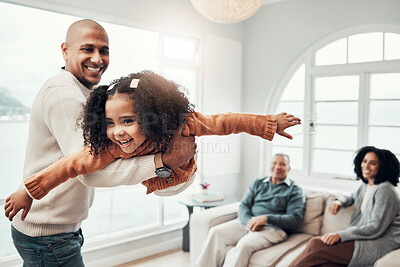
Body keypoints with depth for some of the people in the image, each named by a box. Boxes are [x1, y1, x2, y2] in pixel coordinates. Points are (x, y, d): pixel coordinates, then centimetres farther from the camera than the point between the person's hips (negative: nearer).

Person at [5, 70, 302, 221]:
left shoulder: (184, 125, -47)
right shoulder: (110, 147, -43)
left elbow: (224, 122, -40)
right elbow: (72, 164, -39)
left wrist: (270, 123, -34)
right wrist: (28, 191, -37)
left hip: (182, 178, -1)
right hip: (153, 186, 1)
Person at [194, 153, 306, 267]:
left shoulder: (295, 190, 9)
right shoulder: (258, 183, 21)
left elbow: (295, 219, -4)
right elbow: (243, 206, 12)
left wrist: (267, 218, -17)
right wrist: (249, 221, -12)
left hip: (273, 228, -4)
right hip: (248, 222, 5)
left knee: (244, 244, -34)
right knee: (215, 232, -21)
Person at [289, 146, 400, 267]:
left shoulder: (385, 190, -11)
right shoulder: (366, 186, 16)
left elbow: (376, 228, -17)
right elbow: (353, 197, 37)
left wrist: (340, 235, -23)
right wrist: (339, 201, 11)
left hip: (382, 244, -7)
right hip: (366, 239, 8)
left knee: (317, 246, -25)